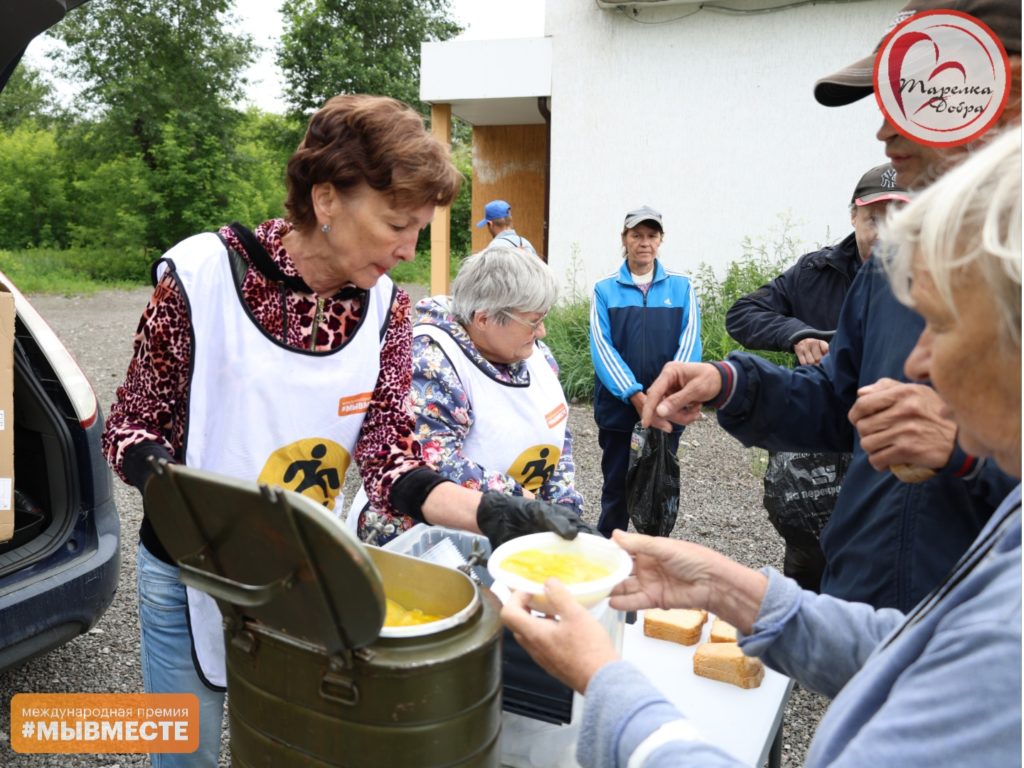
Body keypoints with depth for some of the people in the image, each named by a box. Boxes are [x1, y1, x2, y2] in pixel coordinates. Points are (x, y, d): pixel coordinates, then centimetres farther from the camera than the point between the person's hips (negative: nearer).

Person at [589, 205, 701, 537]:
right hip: (618, 408, -1)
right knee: (617, 486, 9)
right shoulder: (605, 289, 2)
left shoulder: (681, 287, 4)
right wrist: (634, 395, -16)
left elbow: (689, 342, -4)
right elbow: (602, 346, -6)